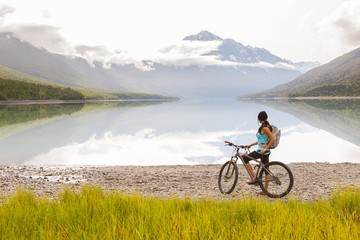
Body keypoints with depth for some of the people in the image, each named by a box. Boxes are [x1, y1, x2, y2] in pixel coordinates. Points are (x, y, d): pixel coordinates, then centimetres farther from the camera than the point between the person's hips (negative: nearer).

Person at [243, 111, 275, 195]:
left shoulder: (264, 128, -16)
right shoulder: (266, 126, 14)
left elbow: (273, 139, -22)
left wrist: (265, 148, -22)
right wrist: (250, 145, 23)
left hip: (261, 151, -10)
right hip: (265, 151, 10)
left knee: (245, 159, -2)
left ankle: (253, 178, -3)